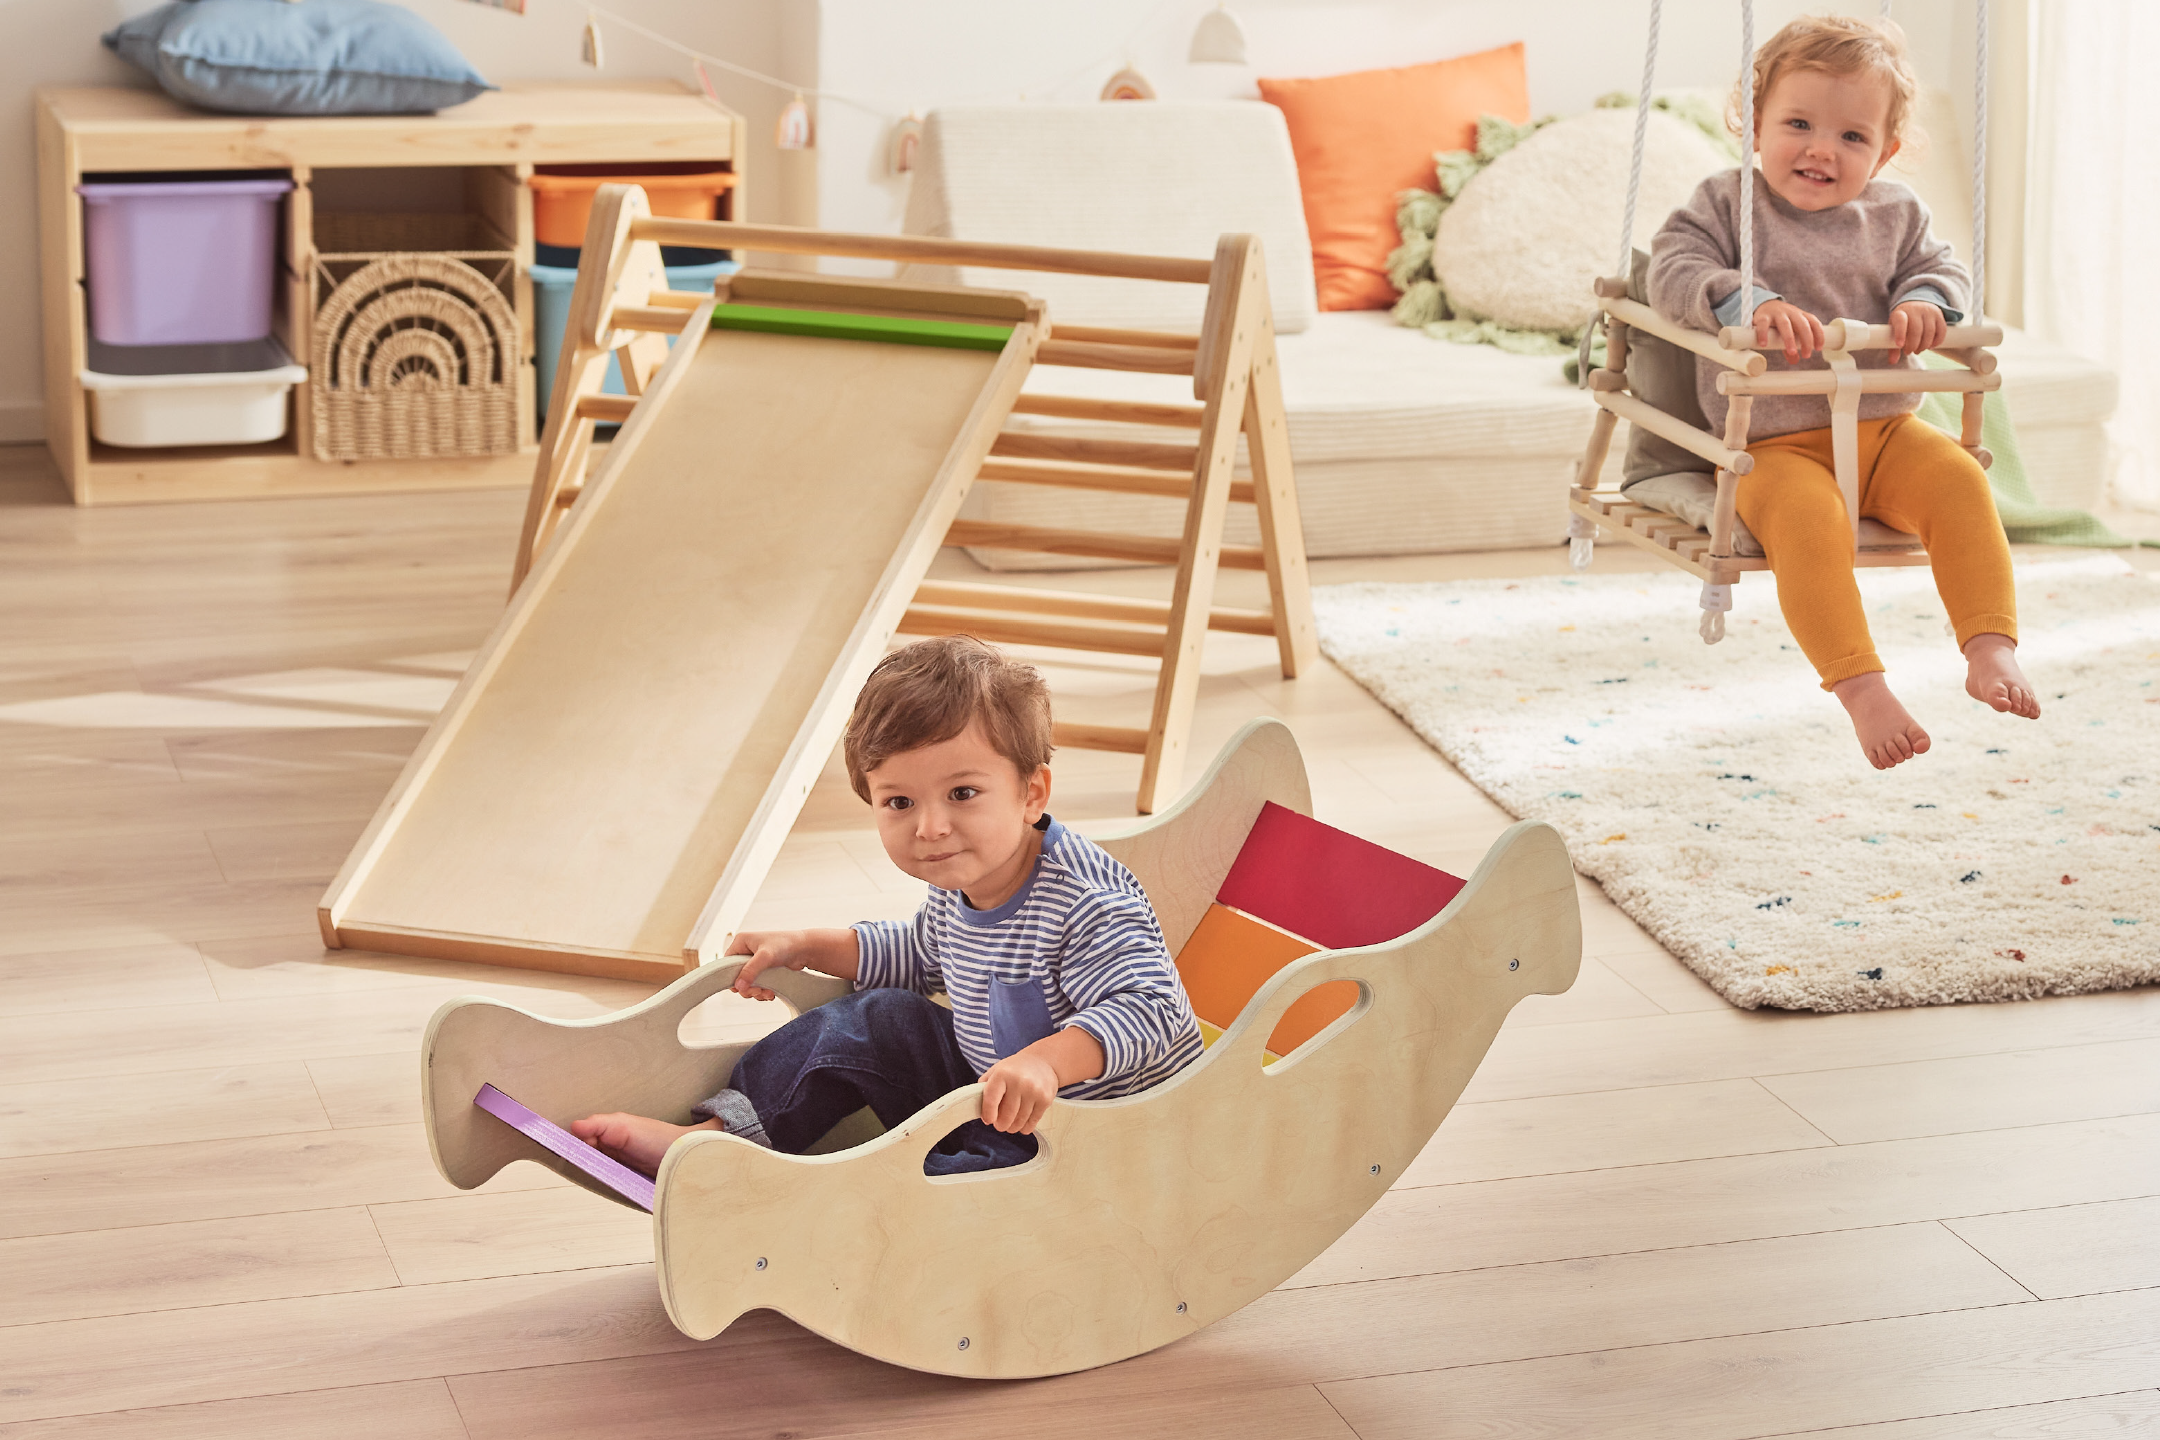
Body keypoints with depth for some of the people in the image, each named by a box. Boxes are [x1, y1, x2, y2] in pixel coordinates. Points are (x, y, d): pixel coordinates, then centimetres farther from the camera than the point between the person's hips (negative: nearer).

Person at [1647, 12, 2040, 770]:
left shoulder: (1895, 213, 11)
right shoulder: (1726, 204, -1)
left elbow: (1942, 267, 13)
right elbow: (1672, 271, -12)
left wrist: (1924, 300, -12)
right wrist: (1749, 303, -30)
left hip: (1884, 429, 4)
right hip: (1776, 445, -4)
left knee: (1959, 481, -23)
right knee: (1807, 516, -33)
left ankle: (1991, 649, -21)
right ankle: (1859, 686, -34)